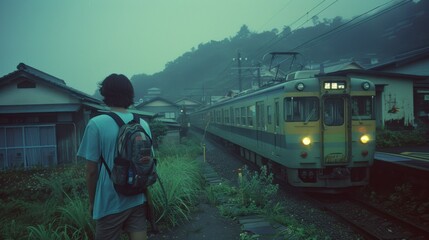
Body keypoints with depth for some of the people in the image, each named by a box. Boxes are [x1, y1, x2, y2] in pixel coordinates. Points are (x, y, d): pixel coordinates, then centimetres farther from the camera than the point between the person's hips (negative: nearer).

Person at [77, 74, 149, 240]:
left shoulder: (97, 124, -14)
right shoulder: (143, 124, 0)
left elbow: (91, 170, -11)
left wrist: (92, 201, 3)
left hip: (110, 203, -4)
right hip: (138, 200, 4)